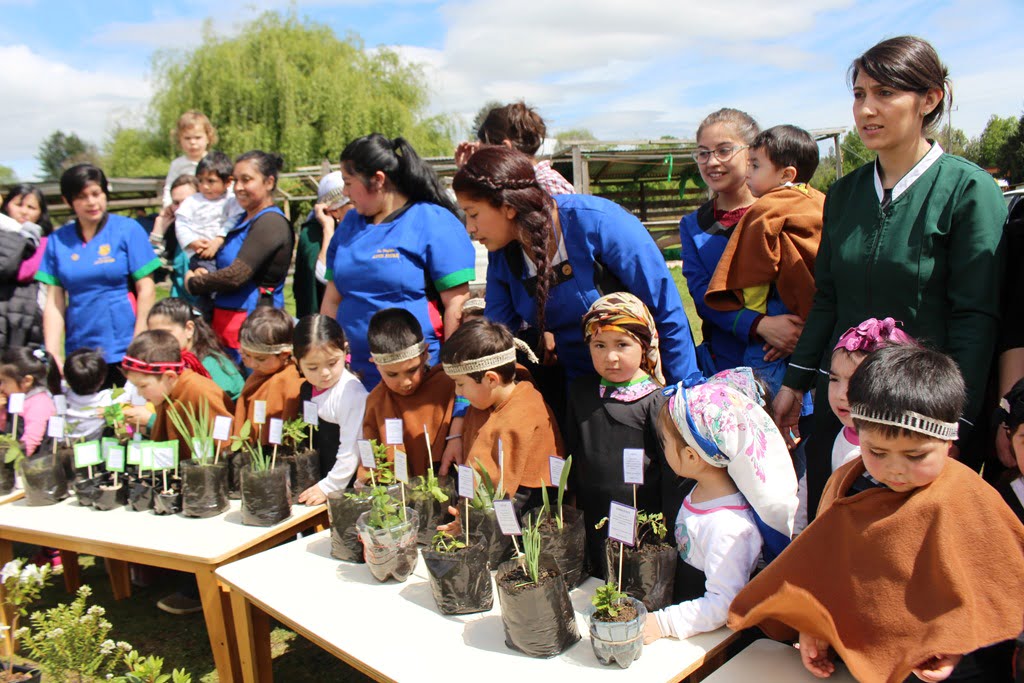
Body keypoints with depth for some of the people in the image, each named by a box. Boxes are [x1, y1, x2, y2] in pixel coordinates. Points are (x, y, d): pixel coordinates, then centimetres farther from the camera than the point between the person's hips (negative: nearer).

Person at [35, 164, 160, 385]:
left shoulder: (128, 229, 0)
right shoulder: (57, 241, 8)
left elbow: (146, 289, -4)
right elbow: (54, 302, 7)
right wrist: (52, 352, -2)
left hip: (125, 350, -3)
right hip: (80, 354, 3)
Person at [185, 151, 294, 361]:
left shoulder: (271, 222, -13)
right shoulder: (244, 220, 17)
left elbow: (236, 275, -20)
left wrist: (193, 283, -4)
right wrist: (203, 274, -1)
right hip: (227, 324, 9)